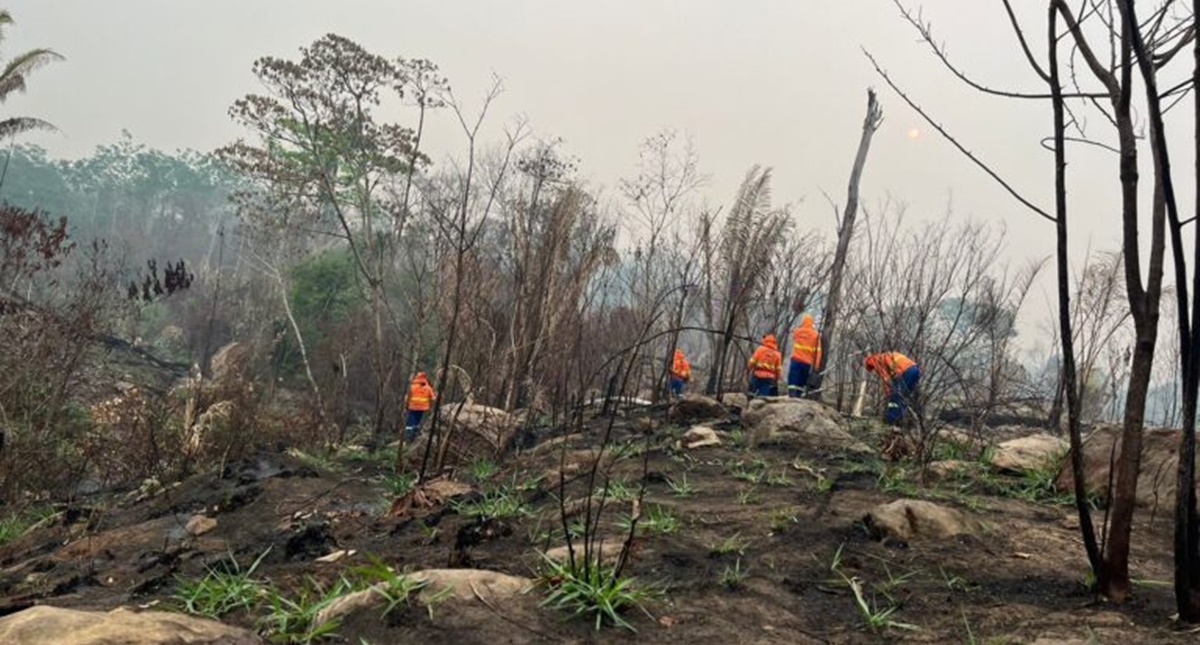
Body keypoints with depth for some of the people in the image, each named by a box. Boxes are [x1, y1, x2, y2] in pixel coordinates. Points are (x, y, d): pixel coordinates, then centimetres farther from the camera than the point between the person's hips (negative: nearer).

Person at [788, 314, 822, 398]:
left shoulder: (797, 331, 4)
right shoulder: (815, 334, 3)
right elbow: (818, 351, -1)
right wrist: (816, 365, 1)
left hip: (796, 360, -1)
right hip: (807, 363, 1)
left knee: (793, 381, -6)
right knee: (801, 382, 6)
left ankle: (792, 397, -20)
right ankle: (798, 397, -3)